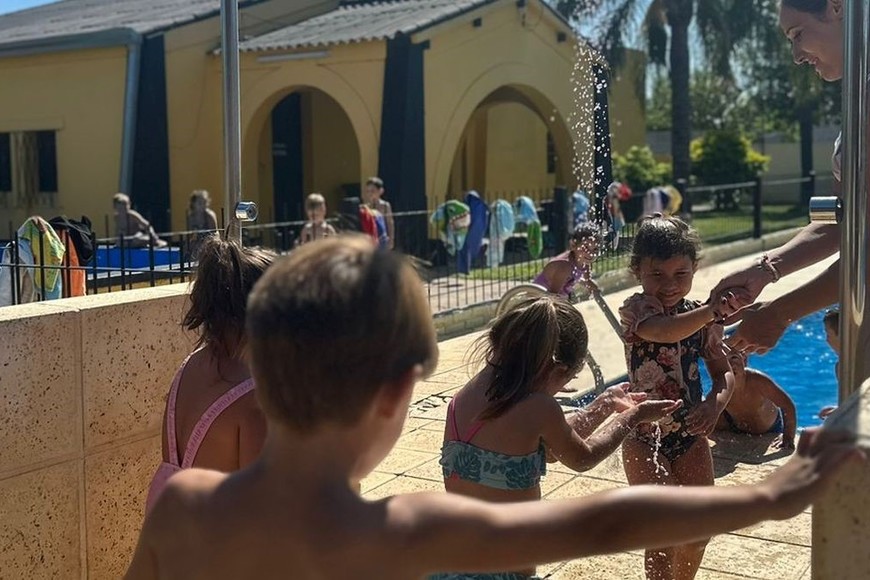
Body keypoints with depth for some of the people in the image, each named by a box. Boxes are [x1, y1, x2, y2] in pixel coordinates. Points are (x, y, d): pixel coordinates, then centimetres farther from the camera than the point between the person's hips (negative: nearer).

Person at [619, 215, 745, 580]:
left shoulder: (701, 315, 1)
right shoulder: (636, 308, -16)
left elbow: (722, 371, 6)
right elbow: (662, 331, -39)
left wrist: (716, 402, -16)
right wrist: (715, 310, -54)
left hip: (691, 434, 5)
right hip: (644, 435, -5)